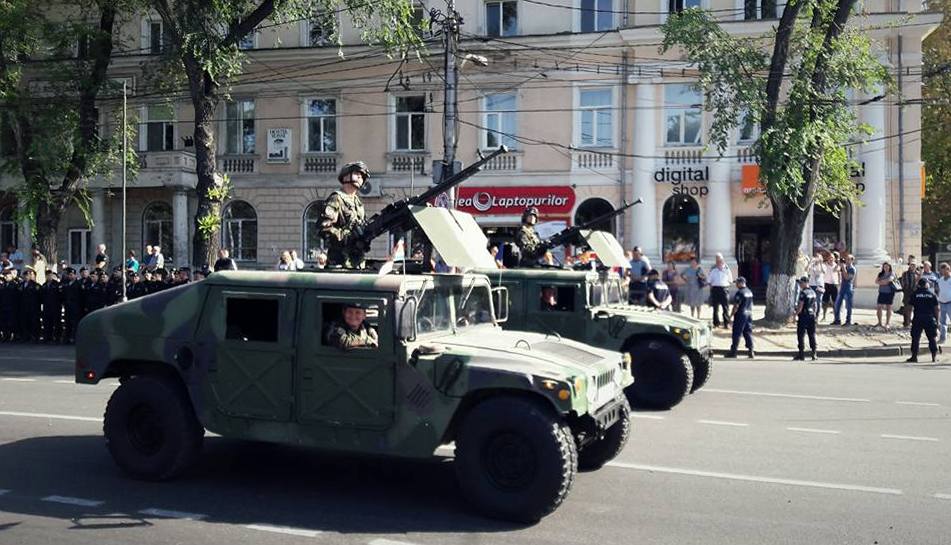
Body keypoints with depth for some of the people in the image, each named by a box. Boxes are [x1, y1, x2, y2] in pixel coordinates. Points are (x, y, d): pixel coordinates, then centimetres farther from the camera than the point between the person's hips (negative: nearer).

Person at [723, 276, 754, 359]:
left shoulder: (739, 293, -16)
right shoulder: (750, 292, 11)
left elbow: (736, 306, -18)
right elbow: (751, 305, 16)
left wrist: (731, 316, -12)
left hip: (740, 315, -8)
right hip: (749, 314, 8)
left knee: (736, 334, -1)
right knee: (748, 333, 10)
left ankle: (733, 351, 3)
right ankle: (751, 351, 7)